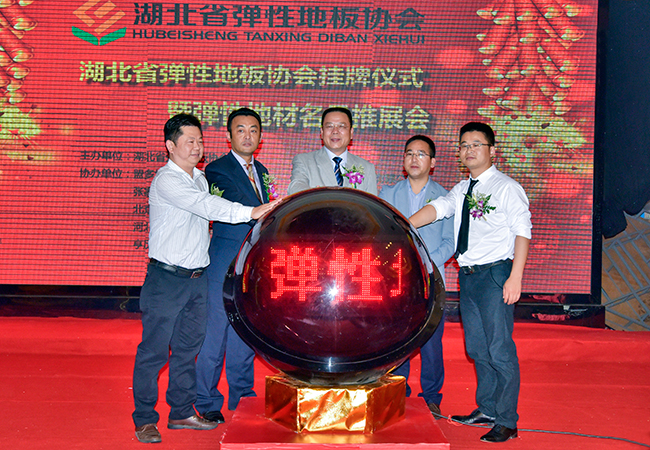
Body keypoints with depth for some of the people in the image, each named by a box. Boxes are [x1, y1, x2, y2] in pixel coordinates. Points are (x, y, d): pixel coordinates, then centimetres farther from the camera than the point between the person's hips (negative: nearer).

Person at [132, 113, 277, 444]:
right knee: (154, 351, 0)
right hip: (166, 279, -8)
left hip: (198, 277, 8)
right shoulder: (166, 180, -14)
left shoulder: (200, 178, 13)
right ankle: (145, 419, 12)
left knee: (188, 347, 14)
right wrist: (249, 212, -33)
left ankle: (182, 413, 26)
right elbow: (206, 206, -27)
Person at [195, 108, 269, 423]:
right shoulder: (217, 170, -3)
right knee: (214, 335, 0)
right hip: (225, 265, -6)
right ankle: (208, 404, 13)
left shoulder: (261, 171, 17)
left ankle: (242, 400, 25)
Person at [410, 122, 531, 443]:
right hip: (468, 275, 7)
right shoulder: (462, 190, 16)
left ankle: (506, 422, 4)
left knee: (499, 350, -6)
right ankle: (486, 410, 29)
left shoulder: (507, 188, -5)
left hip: (495, 274, -7)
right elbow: (436, 209, 5)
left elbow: (522, 232, -10)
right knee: (477, 348, 14)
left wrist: (515, 277, -18)